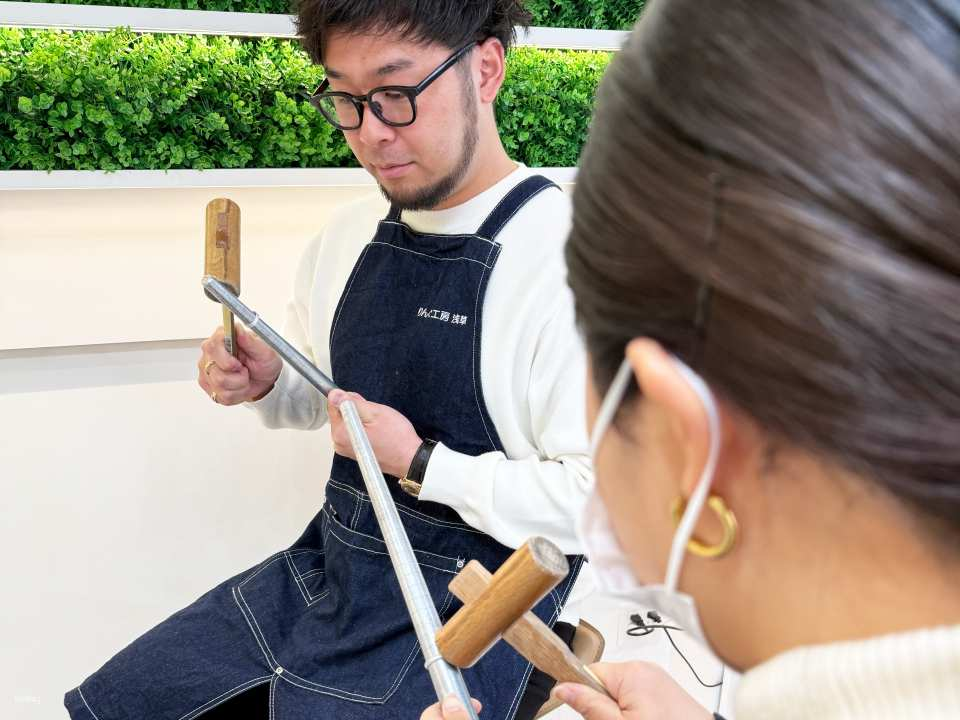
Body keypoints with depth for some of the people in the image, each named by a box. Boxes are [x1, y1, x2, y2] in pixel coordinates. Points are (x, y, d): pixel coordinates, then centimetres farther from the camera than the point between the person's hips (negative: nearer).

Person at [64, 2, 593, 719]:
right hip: (325, 570, 7)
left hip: (463, 611, -7)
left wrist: (419, 464, -19)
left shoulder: (567, 259, -20)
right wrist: (267, 382, -1)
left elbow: (596, 498, -21)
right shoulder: (349, 235, 5)